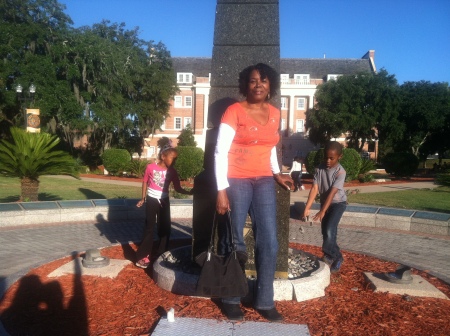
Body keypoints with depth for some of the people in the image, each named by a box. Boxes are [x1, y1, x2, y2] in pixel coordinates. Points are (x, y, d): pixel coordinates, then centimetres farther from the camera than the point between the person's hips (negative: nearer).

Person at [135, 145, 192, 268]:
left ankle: (162, 255, 23)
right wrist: (143, 198, 0)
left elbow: (177, 188, -3)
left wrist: (189, 192, -18)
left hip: (164, 201, 3)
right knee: (149, 228, 1)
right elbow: (145, 182, 1)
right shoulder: (151, 167, -12)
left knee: (165, 228, 8)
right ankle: (143, 257, 11)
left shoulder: (172, 171, -4)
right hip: (152, 200, -3)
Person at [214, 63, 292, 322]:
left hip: (264, 183, 5)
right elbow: (221, 152, -11)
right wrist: (221, 189, -17)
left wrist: (277, 174, 17)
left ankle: (265, 302, 18)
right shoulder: (234, 111, -7)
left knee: (269, 243, 2)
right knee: (235, 242, 4)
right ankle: (231, 300, 23)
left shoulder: (275, 114, 10)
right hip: (237, 182, -5)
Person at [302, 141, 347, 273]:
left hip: (338, 203, -5)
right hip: (325, 202, 5)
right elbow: (314, 189, -17)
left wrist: (322, 211, -33)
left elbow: (332, 192, -28)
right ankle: (337, 257, 26)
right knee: (326, 233, 8)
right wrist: (307, 208, -25)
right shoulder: (319, 168, -11)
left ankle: (328, 256, 2)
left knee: (329, 230, -19)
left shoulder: (340, 172, -22)